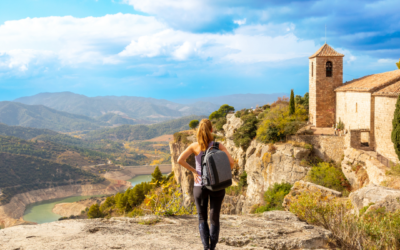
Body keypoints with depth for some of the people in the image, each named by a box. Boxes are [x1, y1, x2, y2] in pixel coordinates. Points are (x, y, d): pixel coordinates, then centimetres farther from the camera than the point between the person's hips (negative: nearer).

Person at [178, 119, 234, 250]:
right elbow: (231, 162, -13)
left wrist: (193, 171, -5)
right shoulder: (218, 146, -5)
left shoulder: (195, 146, -5)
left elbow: (180, 160, -15)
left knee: (202, 219, 12)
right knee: (214, 219, 11)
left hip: (200, 186, 0)